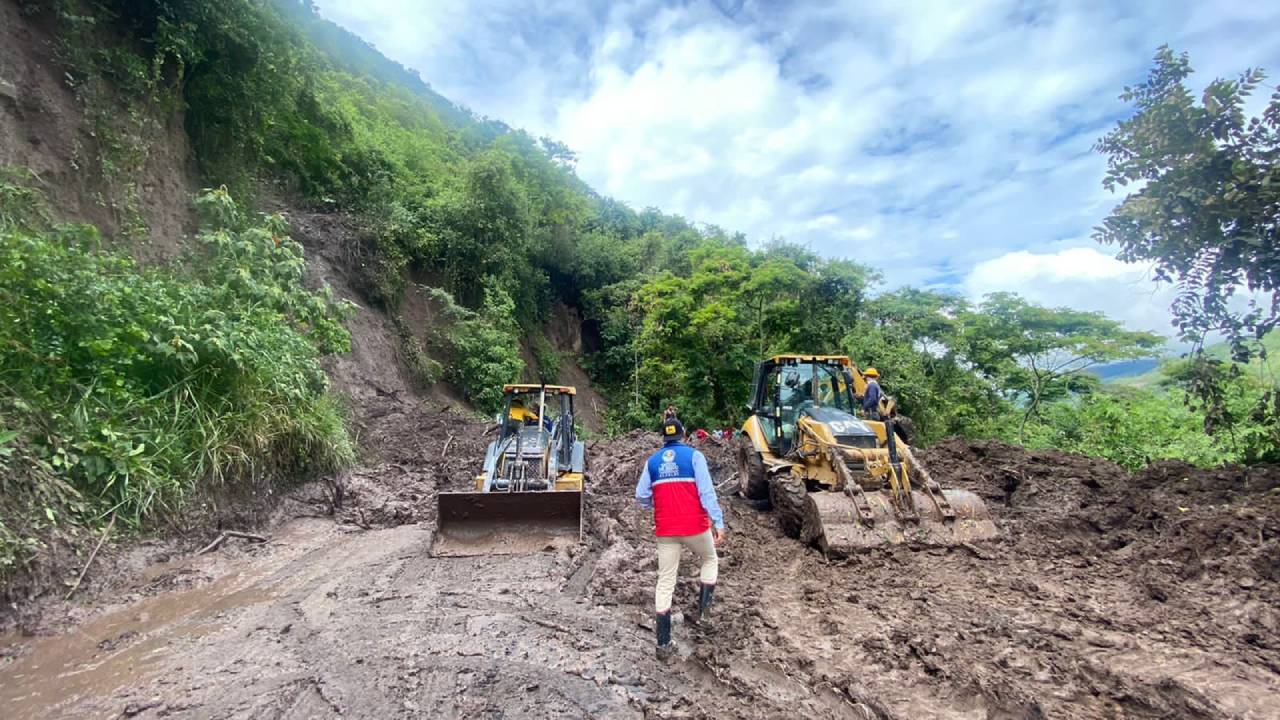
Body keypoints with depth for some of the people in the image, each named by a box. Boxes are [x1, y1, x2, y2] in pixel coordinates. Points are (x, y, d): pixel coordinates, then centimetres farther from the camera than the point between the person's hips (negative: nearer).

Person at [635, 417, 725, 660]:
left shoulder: (652, 461, 6)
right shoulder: (694, 456, -4)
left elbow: (641, 497, 5)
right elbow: (707, 492, -12)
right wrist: (719, 522, -11)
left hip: (665, 529, 3)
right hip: (695, 525, -2)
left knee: (665, 581, 9)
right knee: (710, 560, 27)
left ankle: (663, 644, 12)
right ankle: (702, 611, 23)